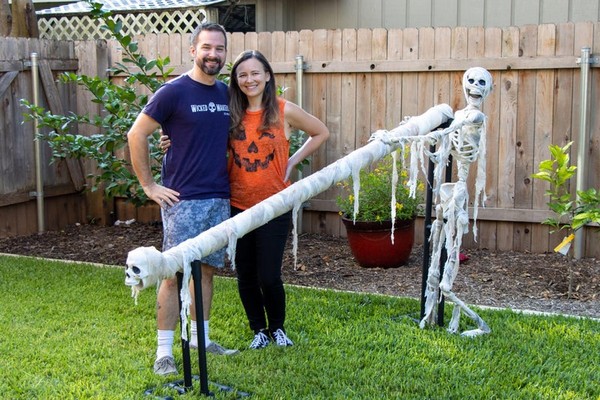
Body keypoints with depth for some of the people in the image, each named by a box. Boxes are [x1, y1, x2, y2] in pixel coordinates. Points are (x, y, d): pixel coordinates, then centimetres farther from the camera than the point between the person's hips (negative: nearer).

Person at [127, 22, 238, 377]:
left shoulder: (226, 94, 9)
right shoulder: (174, 92, -9)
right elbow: (137, 135, -8)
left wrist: (227, 179, 14)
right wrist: (149, 185, -8)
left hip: (220, 199, 6)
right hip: (183, 200, -6)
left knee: (207, 269, 13)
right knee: (174, 274, -3)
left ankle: (200, 338, 26)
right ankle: (164, 352, 5)